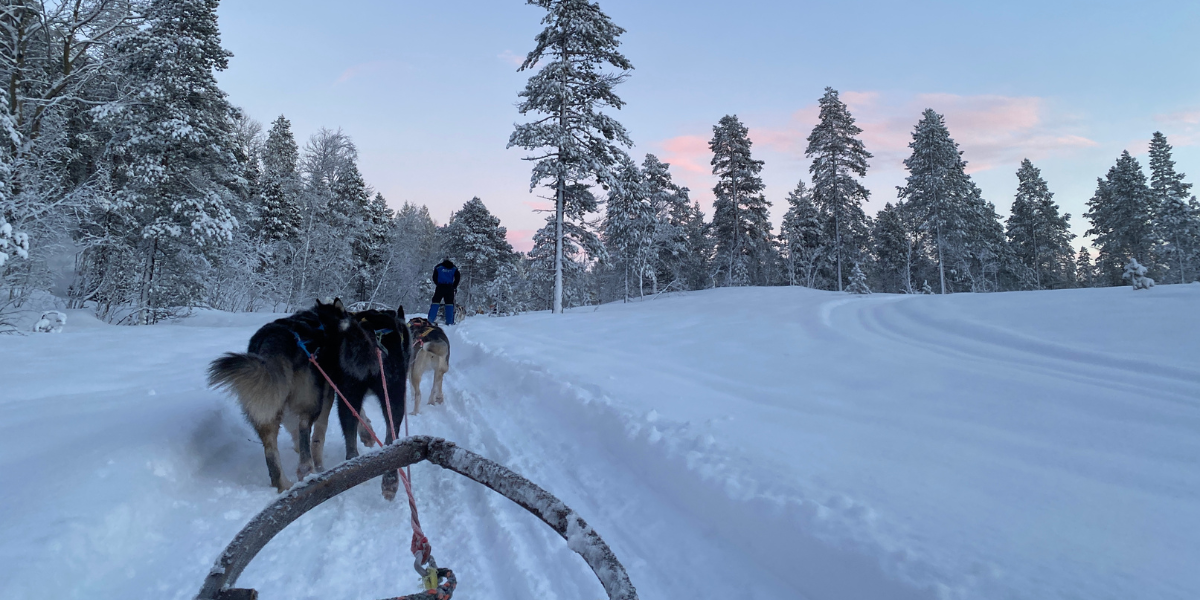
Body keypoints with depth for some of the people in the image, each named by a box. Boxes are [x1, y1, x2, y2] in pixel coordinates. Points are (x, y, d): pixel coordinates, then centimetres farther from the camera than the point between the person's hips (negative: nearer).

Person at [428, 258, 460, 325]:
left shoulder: (438, 267, 10)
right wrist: (454, 287, 15)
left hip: (440, 286, 0)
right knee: (449, 303, 3)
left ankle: (431, 319, -5)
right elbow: (457, 278, 7)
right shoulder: (454, 268, 12)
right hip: (449, 287, 1)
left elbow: (434, 278, 6)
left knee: (435, 301, 3)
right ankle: (449, 321, -1)